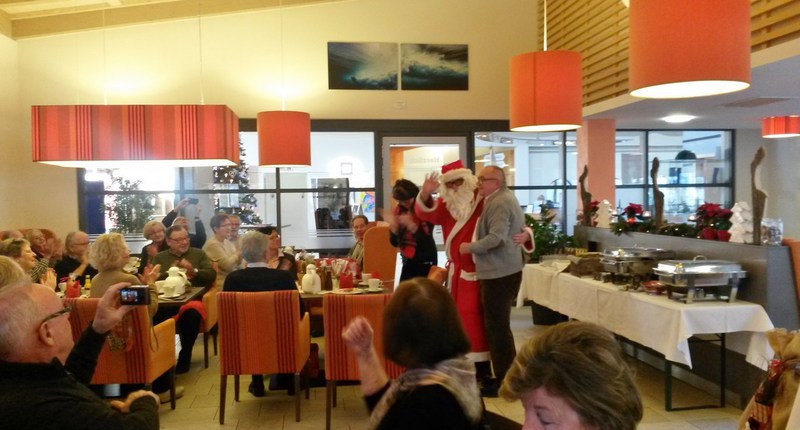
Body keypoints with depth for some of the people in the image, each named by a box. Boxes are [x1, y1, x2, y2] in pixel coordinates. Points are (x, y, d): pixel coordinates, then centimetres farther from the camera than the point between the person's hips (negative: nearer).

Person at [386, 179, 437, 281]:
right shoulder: (398, 210, 4)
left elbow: (426, 240, -16)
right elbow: (394, 242, 4)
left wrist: (410, 224, -26)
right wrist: (393, 225, -13)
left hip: (425, 262, -5)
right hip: (407, 261, 5)